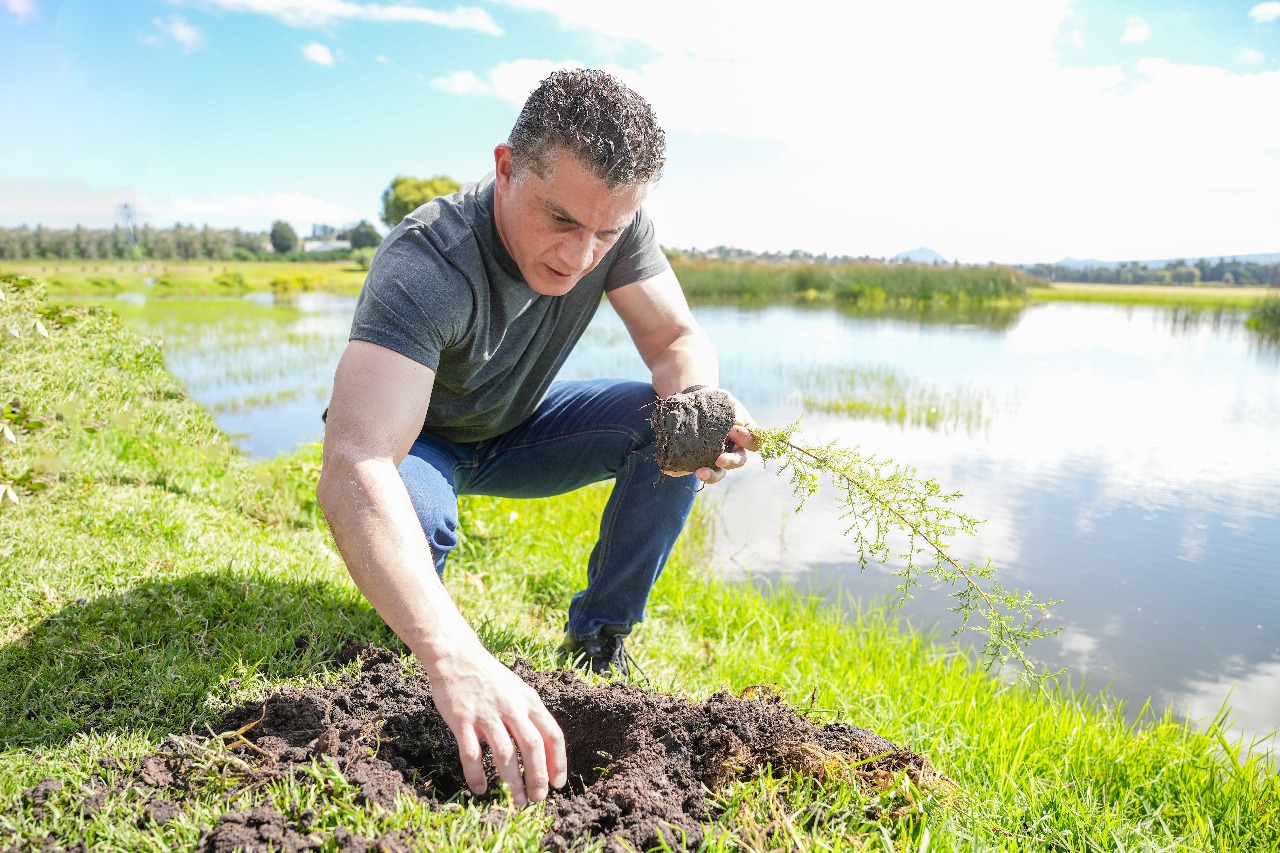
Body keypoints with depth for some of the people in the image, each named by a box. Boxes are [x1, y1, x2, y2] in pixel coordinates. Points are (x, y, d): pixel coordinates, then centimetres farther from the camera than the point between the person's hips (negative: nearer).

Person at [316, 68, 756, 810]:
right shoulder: (426, 264, -38)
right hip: (420, 442, -4)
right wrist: (458, 663, -62)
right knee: (414, 515, -38)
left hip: (518, 429, 4)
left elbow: (680, 340, -15)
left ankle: (596, 645, -3)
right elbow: (352, 469, -49)